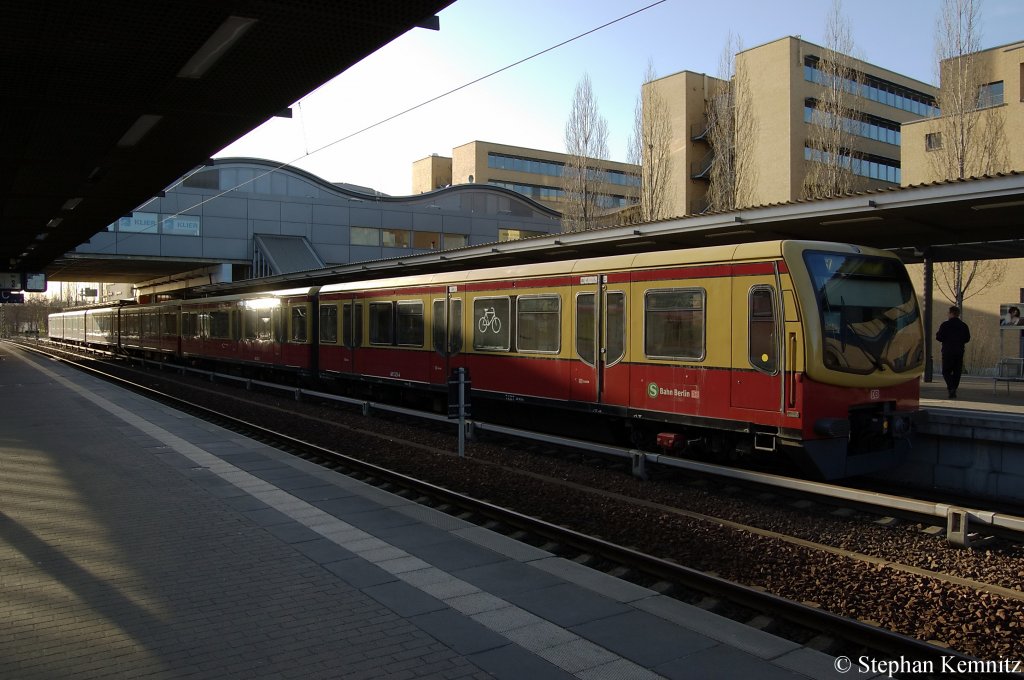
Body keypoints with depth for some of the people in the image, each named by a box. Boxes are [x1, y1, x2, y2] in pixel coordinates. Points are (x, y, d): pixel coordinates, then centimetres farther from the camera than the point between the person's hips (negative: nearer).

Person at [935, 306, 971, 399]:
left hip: (948, 352, -4)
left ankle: (951, 387, -20)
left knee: (946, 371, 2)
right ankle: (953, 391, 9)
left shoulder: (945, 325, -8)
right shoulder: (964, 326, 5)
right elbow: (967, 339, 10)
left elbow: (939, 337, -10)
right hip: (959, 352, 4)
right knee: (957, 372, 9)